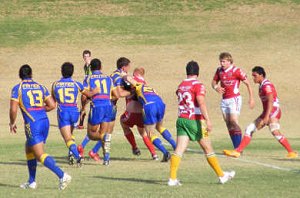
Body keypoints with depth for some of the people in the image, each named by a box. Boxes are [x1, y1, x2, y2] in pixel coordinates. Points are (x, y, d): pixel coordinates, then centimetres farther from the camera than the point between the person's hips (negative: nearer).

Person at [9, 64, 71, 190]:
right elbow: (52, 105, 9)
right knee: (29, 150, 23)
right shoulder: (40, 87, 14)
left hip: (32, 124, -6)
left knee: (40, 155, -9)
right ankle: (31, 182, 25)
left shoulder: (17, 88, 0)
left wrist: (12, 123, 11)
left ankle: (62, 175, -26)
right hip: (45, 121, 6)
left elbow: (13, 110, -6)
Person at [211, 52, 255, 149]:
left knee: (233, 121, -17)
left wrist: (251, 98, -9)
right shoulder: (219, 70, 8)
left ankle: (239, 148, -17)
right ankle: (236, 148, 6)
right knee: (228, 124, 3)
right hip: (224, 100, 7)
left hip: (234, 99, -7)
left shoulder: (236, 71, -10)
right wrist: (216, 87, -6)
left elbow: (247, 83, -6)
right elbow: (214, 82, 19)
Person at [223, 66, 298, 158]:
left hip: (273, 112, -10)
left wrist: (267, 116, -32)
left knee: (274, 132, -25)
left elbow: (270, 101, -23)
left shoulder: (267, 85, -12)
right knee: (249, 129, 6)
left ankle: (292, 152, -20)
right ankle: (237, 151, 5)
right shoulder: (262, 86, 17)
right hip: (266, 113, 10)